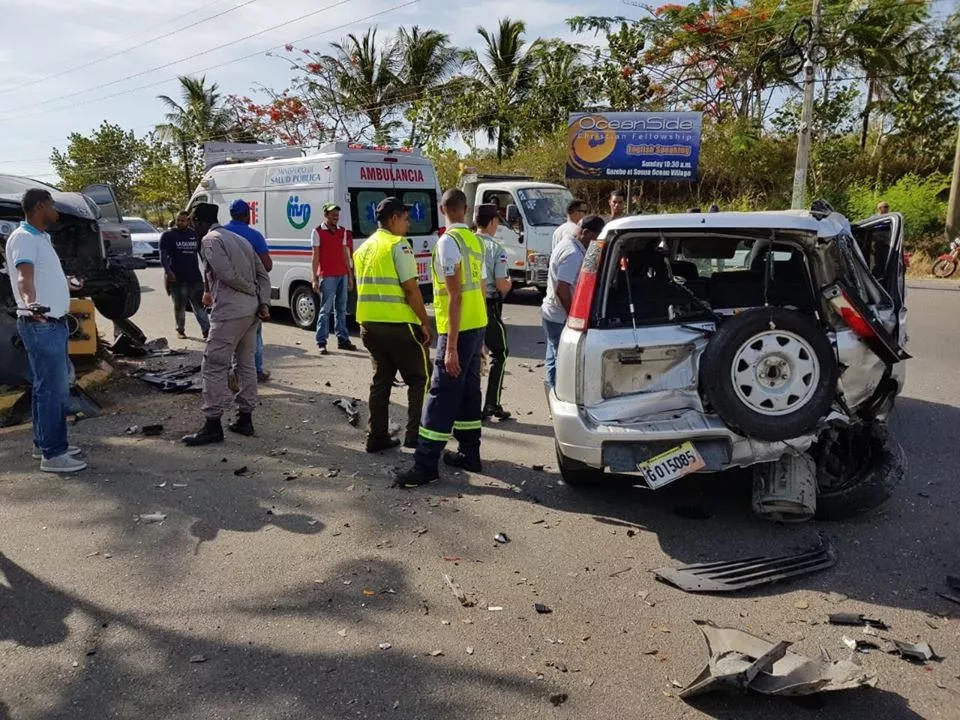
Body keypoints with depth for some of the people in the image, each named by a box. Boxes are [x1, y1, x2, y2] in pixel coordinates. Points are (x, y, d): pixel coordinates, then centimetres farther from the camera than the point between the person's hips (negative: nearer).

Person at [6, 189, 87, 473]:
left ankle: (45, 443, 26)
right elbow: (24, 275, -32)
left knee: (46, 386, 16)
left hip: (53, 323, 10)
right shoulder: (23, 238, -14)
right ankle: (53, 454, -4)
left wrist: (68, 282, 52)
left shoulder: (40, 237, 16)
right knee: (54, 388, -8)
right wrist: (30, 301, -52)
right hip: (40, 325, -10)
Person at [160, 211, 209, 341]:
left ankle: (206, 330, -3)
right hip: (176, 278, -2)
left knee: (199, 305, -1)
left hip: (194, 277, 2)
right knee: (179, 306, 7)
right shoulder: (168, 236, 0)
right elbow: (163, 256, -7)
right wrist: (168, 271, -22)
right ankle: (180, 330, 20)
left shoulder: (195, 235, 11)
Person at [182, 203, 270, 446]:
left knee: (214, 365, -3)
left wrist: (251, 291, -2)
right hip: (252, 309, 9)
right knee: (246, 363, 14)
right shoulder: (238, 239, 21)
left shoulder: (209, 240, -5)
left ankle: (213, 426, -2)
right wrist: (264, 302, 4)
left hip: (230, 310, -9)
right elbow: (263, 275, 14)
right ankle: (245, 419, 21)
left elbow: (228, 275, -17)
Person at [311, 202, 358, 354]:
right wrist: (315, 279, -9)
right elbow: (315, 256, -4)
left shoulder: (343, 232, 13)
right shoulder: (318, 232, -2)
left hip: (342, 275, 5)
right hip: (327, 276, -5)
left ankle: (343, 339, 18)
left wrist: (350, 276, 13)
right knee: (325, 310, -4)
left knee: (341, 309, 11)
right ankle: (321, 342, -1)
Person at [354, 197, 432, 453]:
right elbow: (411, 288, -16)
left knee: (381, 379, 15)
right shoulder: (399, 245, -11)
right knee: (420, 378, 6)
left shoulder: (364, 248, 15)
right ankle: (415, 434, 5)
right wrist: (425, 322, -9)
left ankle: (377, 437, 15)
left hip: (369, 324, 8)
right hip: (398, 325, -8)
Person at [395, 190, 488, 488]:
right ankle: (469, 453, 22)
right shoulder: (475, 241, 12)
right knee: (469, 390, 14)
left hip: (458, 329, -9)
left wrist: (451, 346, -21)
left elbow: (455, 296, -21)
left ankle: (426, 464, -4)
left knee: (441, 395, -7)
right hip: (477, 326, 9)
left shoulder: (448, 242, -14)